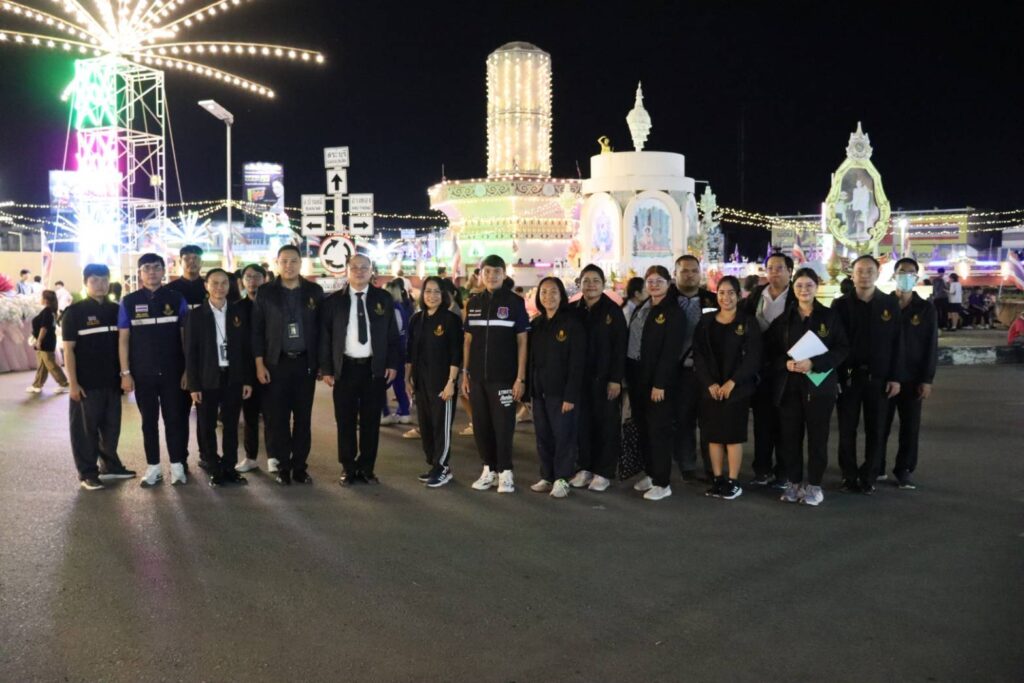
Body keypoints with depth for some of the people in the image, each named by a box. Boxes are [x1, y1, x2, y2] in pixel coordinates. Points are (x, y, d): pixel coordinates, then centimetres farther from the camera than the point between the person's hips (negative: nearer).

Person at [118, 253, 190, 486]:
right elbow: (123, 339, 2)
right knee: (149, 420, 10)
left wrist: (188, 370, -4)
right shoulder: (129, 302, 1)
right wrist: (125, 373, -3)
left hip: (172, 371, -1)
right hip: (142, 373, 1)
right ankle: (153, 467, 18)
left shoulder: (176, 299, 0)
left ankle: (177, 466, 14)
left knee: (175, 418, 4)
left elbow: (185, 336, 1)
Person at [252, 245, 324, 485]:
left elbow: (322, 329, 5)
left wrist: (323, 362, 1)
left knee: (303, 417, 5)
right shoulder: (265, 292, 1)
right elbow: (257, 330, 0)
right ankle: (282, 467, 10)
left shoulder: (314, 291, 4)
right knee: (278, 417, 1)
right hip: (276, 363, -1)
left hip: (305, 362, 1)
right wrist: (259, 364, -5)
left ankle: (299, 466, 14)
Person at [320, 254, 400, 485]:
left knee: (371, 421, 6)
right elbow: (325, 337, 3)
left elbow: (392, 334, 6)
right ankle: (348, 468, 16)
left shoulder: (384, 299, 5)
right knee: (345, 421, 5)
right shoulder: (334, 300, 3)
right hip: (345, 368, 0)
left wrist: (392, 364, -2)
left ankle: (366, 468, 17)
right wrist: (326, 369, -3)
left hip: (375, 368, 1)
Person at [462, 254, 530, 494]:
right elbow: (468, 341, 13)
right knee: (481, 426, 8)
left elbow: (522, 342, -3)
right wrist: (465, 373, 8)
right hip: (477, 377, 4)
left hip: (504, 377, -4)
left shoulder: (515, 302, -2)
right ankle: (489, 469, 21)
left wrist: (521, 378, -8)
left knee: (503, 426, 0)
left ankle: (505, 472, 10)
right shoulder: (473, 302, 9)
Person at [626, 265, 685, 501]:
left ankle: (662, 483, 2)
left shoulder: (673, 313, -9)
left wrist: (659, 384, -19)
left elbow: (671, 352, -15)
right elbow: (630, 342, 13)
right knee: (642, 427, 12)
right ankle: (649, 473, 24)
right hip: (636, 375, 7)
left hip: (658, 378, -7)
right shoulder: (640, 309, 13)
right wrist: (628, 375, 6)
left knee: (658, 429, -4)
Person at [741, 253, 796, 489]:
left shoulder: (797, 299, -6)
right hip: (760, 366, 3)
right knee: (761, 419, 9)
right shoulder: (756, 295, 5)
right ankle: (762, 469, 19)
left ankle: (782, 471, 15)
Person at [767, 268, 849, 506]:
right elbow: (770, 350, 7)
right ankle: (793, 482, 16)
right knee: (789, 435, 3)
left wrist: (813, 363, -17)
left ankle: (814, 485, 13)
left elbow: (842, 349, -5)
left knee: (817, 436, 3)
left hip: (819, 384, -2)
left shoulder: (830, 316, 1)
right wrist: (785, 363, -13)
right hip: (788, 385, 2)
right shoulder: (783, 318, 7)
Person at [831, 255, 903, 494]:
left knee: (875, 430, 7)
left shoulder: (890, 304, 2)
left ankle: (869, 477, 18)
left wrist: (895, 377, -4)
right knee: (847, 429, 5)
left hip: (878, 377, 1)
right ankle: (849, 476, 16)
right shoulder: (841, 304, 0)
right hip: (848, 376, 0)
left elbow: (897, 343, 2)